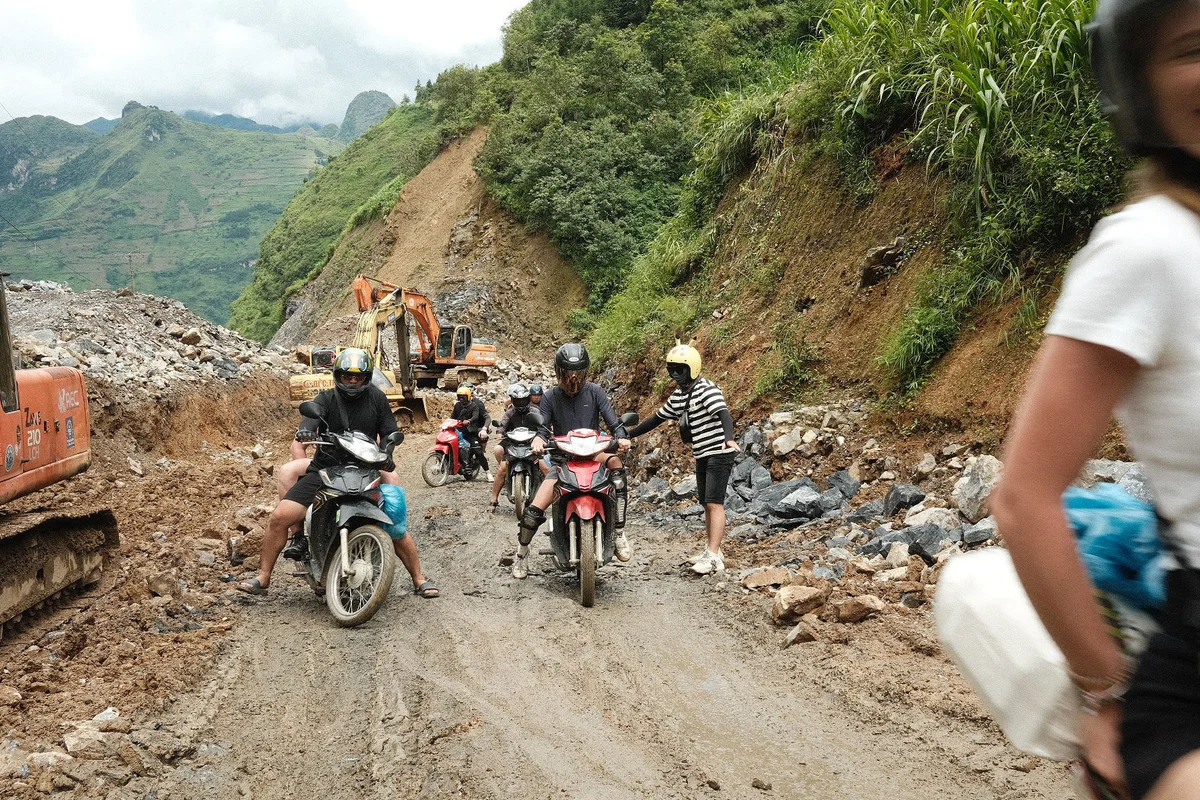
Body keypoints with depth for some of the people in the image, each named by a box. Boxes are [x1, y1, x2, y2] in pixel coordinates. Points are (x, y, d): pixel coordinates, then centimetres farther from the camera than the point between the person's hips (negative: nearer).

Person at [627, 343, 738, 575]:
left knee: (714, 504, -13)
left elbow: (724, 414, -29)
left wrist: (729, 438, -48)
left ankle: (713, 558, -16)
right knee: (706, 504, 11)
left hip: (719, 454, -9)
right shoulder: (678, 395, 12)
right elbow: (658, 418, 21)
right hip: (701, 456, 9)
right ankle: (713, 552, 18)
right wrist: (629, 435, 22)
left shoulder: (706, 389, -15)